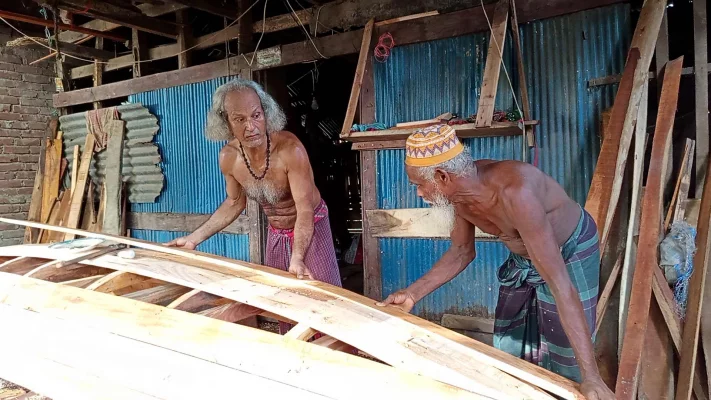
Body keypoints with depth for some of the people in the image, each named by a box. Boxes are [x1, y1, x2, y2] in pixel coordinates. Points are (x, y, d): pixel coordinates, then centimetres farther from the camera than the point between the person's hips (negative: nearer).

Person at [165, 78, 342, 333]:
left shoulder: (290, 149, -32)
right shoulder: (228, 157, -15)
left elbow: (305, 209, -31)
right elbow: (235, 203, 2)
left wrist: (297, 259, -44)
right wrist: (194, 238, 0)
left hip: (311, 227, -5)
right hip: (276, 233, 5)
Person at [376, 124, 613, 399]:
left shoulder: (513, 192, -42)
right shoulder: (459, 192, -18)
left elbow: (559, 282, -42)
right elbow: (462, 252, 0)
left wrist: (591, 376, -41)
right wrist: (413, 293, -6)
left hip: (571, 253, -6)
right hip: (523, 257, 7)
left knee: (566, 359, 0)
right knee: (508, 347, 15)